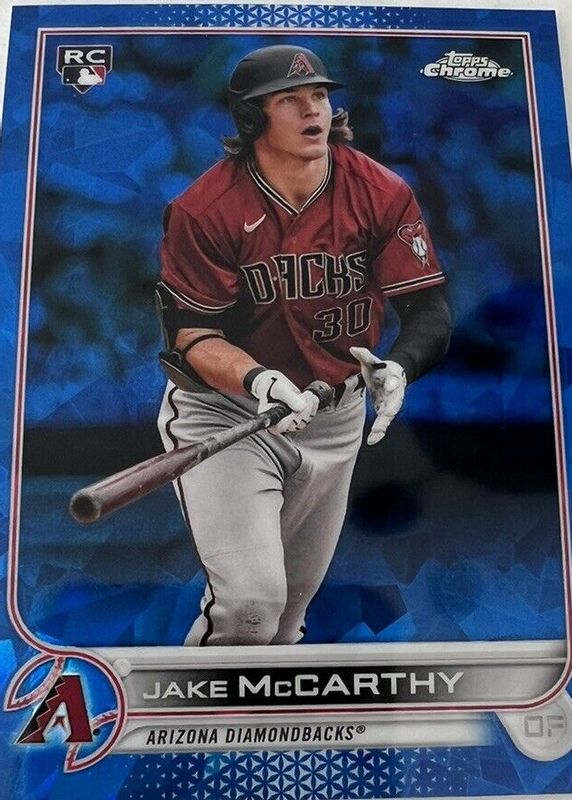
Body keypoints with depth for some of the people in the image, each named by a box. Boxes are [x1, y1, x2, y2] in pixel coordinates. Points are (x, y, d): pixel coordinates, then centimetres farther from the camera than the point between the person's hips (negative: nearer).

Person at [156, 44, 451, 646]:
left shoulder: (383, 194, -9)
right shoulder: (203, 210, -16)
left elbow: (429, 309, -10)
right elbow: (193, 334, -16)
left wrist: (397, 366, -31)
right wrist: (258, 380, -35)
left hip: (336, 414, 4)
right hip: (223, 408, -3)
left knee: (293, 601, 19)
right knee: (249, 600, -14)